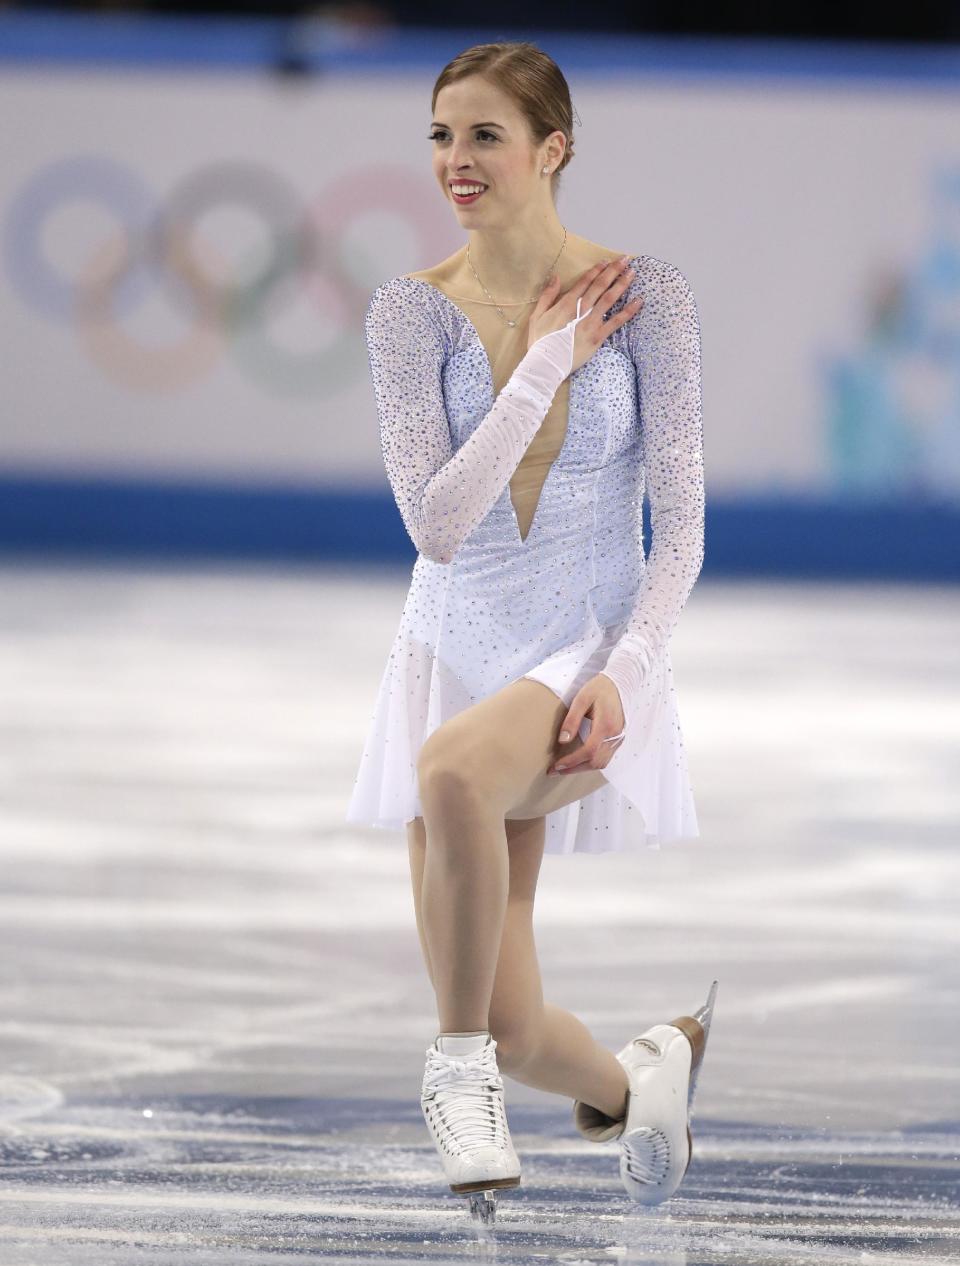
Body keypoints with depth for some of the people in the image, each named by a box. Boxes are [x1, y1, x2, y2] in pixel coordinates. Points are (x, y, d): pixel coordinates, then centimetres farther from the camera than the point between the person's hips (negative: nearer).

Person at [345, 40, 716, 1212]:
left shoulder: (644, 293, -6)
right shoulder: (412, 310, -3)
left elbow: (682, 521, -5)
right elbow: (436, 523, -13)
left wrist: (626, 668, -19)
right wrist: (545, 367, -15)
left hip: (593, 651, -3)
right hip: (456, 649, 3)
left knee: (453, 766, -39)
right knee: (507, 1027, 0)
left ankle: (462, 1067, -21)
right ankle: (628, 1084, 36)